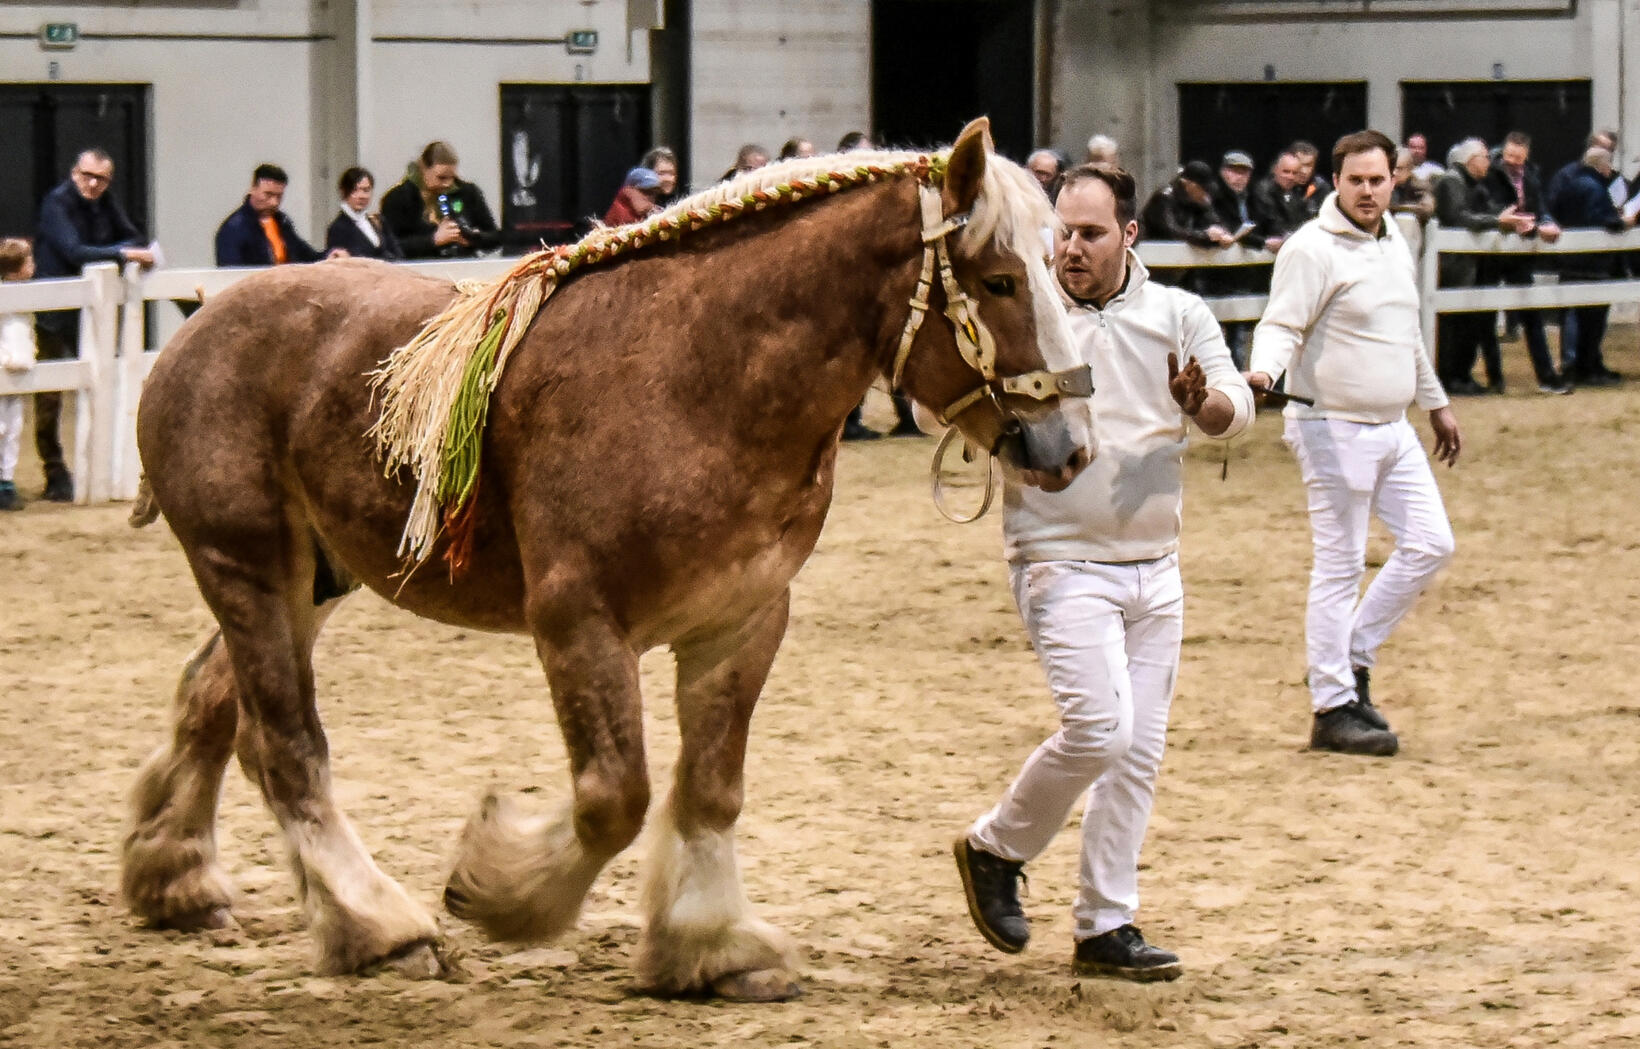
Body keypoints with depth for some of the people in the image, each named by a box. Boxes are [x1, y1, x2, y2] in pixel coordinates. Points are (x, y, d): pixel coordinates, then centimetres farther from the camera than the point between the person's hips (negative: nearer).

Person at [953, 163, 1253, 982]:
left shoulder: (1178, 315, 6)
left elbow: (1237, 413, -1)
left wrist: (1202, 404, -24)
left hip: (1155, 568, 5)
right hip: (1063, 565, -5)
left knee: (1139, 751, 6)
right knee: (1098, 728, -17)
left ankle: (1105, 927, 14)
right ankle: (996, 849, 7)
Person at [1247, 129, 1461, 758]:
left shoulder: (1395, 245, 13)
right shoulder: (1313, 250, -13)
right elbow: (1282, 326, -20)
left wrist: (1436, 403, 30)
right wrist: (1263, 370, -40)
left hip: (1392, 429, 8)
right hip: (1334, 429, -8)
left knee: (1430, 544, 6)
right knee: (1340, 565, -5)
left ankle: (1352, 659, 17)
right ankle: (1332, 710, 2)